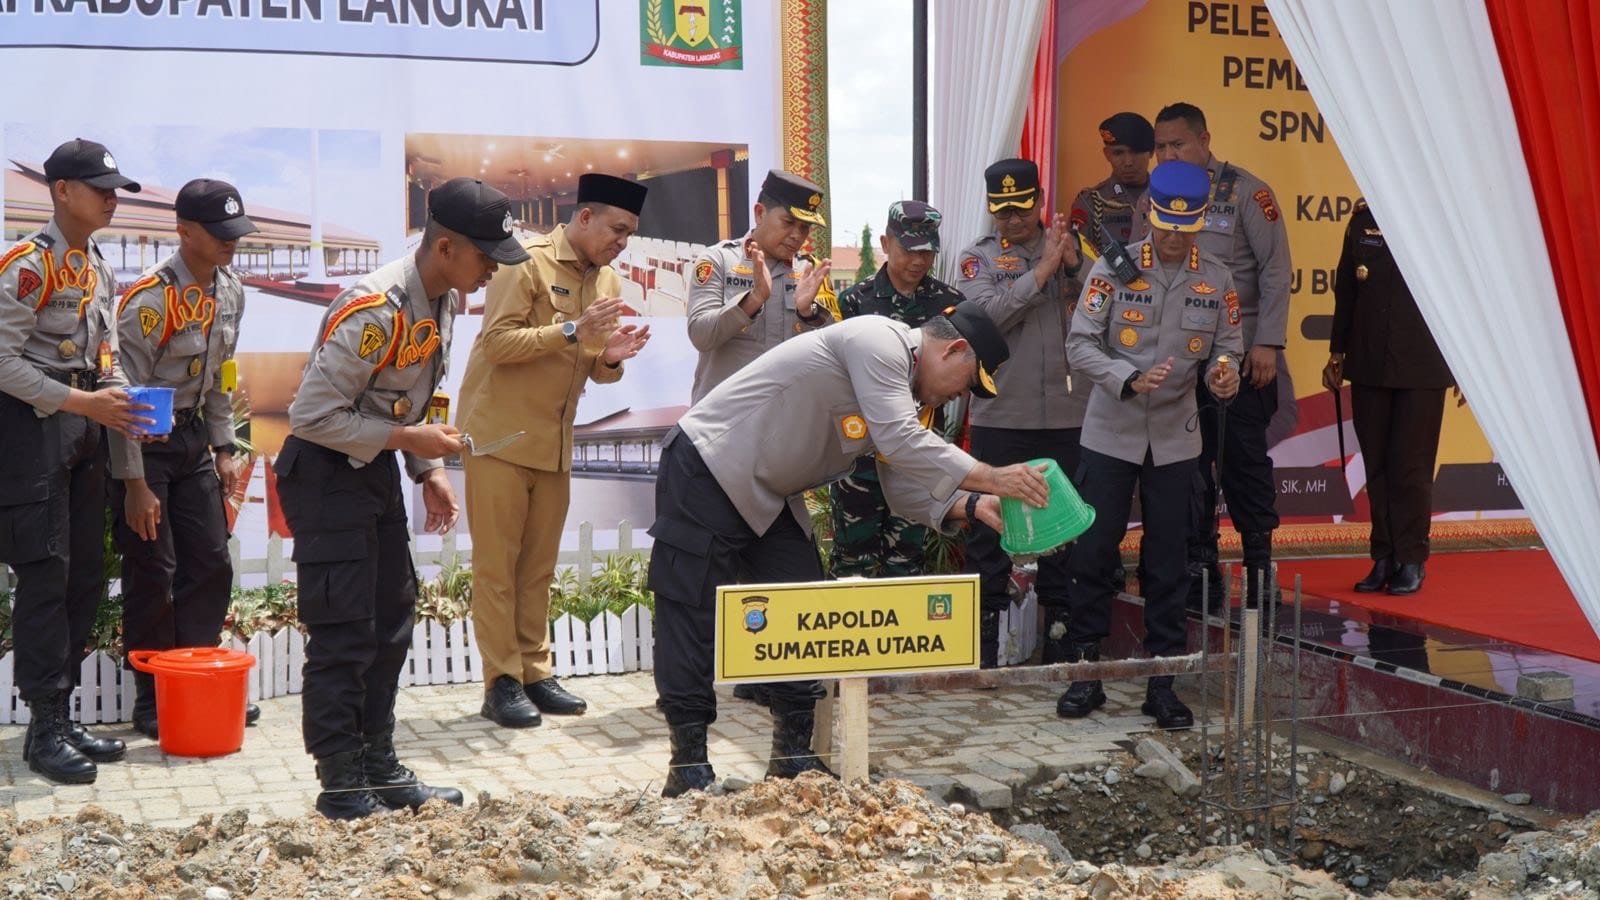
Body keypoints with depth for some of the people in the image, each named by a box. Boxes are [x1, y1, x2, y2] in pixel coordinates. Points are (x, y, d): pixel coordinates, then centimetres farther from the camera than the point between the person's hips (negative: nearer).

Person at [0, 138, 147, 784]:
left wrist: (124, 404, 0)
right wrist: (80, 402, -21)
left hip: (84, 432, 8)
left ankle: (61, 716, 19)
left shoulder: (101, 270, 12)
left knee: (86, 578, 9)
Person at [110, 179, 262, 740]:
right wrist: (134, 483, -19)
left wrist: (225, 447, 10)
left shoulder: (231, 291, 3)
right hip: (142, 441, -7)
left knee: (211, 564, 7)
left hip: (193, 436, 7)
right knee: (152, 572, -2)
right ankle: (152, 703, 9)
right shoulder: (151, 298, -21)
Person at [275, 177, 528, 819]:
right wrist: (408, 439, -22)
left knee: (392, 621, 13)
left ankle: (380, 768, 24)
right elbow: (311, 414, -25)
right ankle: (341, 785, 5)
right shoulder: (374, 310, -27)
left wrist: (429, 472, 6)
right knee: (343, 634, -5)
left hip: (378, 470, 9)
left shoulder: (444, 301, 2)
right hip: (325, 472, -9)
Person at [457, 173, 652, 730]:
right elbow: (496, 342, -18)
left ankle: (535, 673, 15)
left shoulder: (606, 281, 10)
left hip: (554, 442, 7)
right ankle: (501, 683, 1)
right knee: (496, 564, -2)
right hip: (499, 434, -6)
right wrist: (570, 331, -24)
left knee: (539, 566, 9)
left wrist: (614, 356, -9)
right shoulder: (527, 263, -11)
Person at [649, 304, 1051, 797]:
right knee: (695, 613, -7)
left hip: (765, 495, 10)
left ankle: (793, 755, 15)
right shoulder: (879, 340, -19)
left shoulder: (903, 388, 11)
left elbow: (906, 493, 7)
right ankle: (688, 767, -1)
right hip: (706, 471, -10)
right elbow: (901, 442, -30)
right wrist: (990, 478, -27)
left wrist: (971, 506, -9)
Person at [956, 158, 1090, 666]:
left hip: (1068, 414, 2)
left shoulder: (1074, 247, 8)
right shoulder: (979, 258, 3)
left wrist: (1074, 266, -12)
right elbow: (986, 314, -15)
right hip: (1001, 416, -1)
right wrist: (1041, 272, -17)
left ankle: (1059, 625, 21)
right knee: (990, 524, 2)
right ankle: (983, 632, 11)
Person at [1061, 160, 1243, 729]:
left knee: (1167, 560, 6)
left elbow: (1227, 348, 9)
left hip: (1175, 439, 2)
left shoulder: (1217, 279, 2)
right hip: (1111, 433, -2)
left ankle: (1163, 680, 15)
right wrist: (1131, 381, -23)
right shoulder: (1113, 268, -6)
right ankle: (1084, 670, 14)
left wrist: (1222, 374, -15)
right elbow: (1080, 345, -8)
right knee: (1093, 552, 1)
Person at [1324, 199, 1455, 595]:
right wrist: (1337, 353, 14)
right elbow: (1345, 290, 13)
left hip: (1422, 368, -4)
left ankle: (1411, 561, 9)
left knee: (1411, 466, -1)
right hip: (1369, 365, 4)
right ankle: (1384, 558, 13)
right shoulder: (1362, 220, 8)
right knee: (1377, 466, 6)